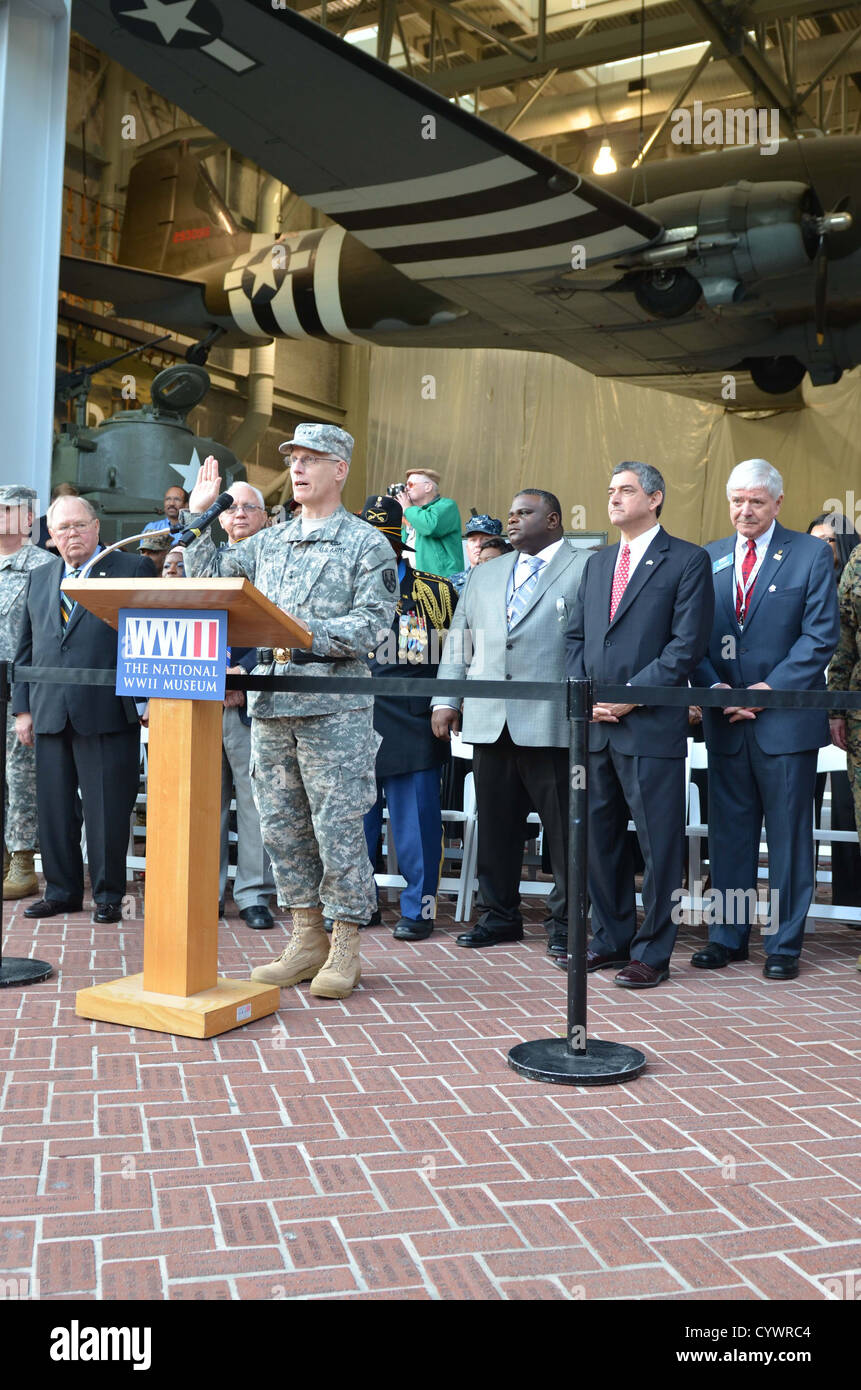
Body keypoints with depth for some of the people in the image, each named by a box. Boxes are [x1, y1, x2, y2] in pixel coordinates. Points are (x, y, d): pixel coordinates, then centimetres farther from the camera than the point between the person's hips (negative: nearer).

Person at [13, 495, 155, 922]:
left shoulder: (133, 569, 2)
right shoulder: (39, 578, 18)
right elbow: (26, 648, 19)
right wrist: (23, 706, 11)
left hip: (106, 712, -5)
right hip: (50, 713, 5)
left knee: (107, 810, 1)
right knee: (54, 807, 10)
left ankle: (107, 894, 13)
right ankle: (62, 890, 23)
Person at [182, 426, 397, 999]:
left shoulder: (367, 543, 0)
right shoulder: (269, 542, 18)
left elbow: (373, 623, -9)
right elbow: (208, 577, 20)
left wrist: (306, 634, -18)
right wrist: (200, 515, 15)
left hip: (335, 703, -6)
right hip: (270, 699, 6)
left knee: (338, 824, -3)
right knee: (282, 823, 9)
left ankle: (345, 946, 8)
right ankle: (306, 939, 20)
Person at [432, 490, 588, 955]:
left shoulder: (587, 569, 3)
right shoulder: (485, 575, 22)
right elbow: (459, 641, 20)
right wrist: (445, 699, 11)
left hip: (552, 722, -5)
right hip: (490, 721, 5)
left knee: (563, 826, 1)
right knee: (495, 824, 10)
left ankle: (563, 921, 13)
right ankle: (499, 915, 22)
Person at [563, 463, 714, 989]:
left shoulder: (688, 561, -2)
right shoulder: (597, 563, 19)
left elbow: (688, 644, -10)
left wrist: (631, 695, -14)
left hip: (652, 724, -6)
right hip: (595, 725, 7)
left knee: (659, 842, 1)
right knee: (600, 837, 13)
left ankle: (653, 952, 11)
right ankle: (612, 939, 26)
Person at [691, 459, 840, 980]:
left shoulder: (812, 554, 0)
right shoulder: (708, 558, 10)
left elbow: (822, 635, -7)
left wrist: (770, 689, -14)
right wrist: (715, 688, -8)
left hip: (786, 719, -3)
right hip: (726, 721, 4)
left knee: (789, 834, 5)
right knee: (729, 832, 10)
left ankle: (785, 944, 16)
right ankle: (729, 936, 22)